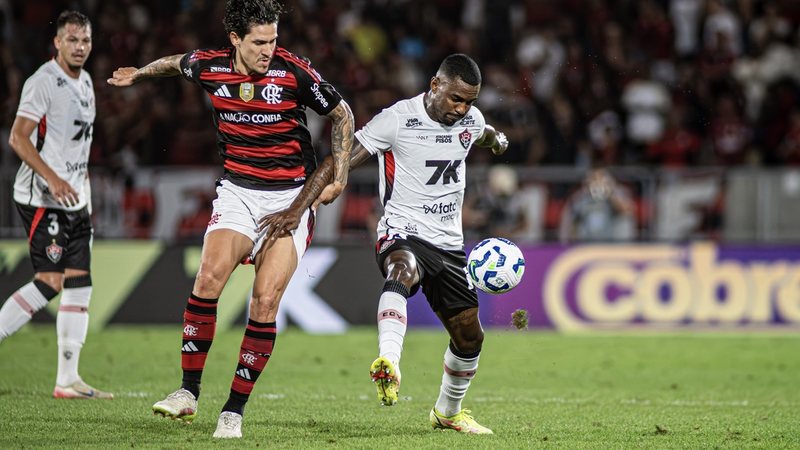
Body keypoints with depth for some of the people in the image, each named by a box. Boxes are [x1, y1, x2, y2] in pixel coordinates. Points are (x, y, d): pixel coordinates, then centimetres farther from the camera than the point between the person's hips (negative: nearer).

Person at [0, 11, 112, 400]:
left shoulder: (85, 82, 16)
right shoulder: (44, 82, -11)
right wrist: (52, 179, -27)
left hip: (74, 199, 9)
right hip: (42, 199, -9)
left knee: (79, 286, 3)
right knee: (49, 283, -16)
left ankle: (68, 380, 4)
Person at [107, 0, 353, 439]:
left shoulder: (294, 72, -13)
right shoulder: (208, 66, -4)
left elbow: (342, 115, 2)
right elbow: (178, 63, 22)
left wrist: (339, 176, -3)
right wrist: (139, 73, 36)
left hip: (291, 196, -2)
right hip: (237, 192, 2)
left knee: (265, 302, -12)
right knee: (209, 277, -21)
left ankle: (234, 410, -3)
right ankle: (189, 392, -11)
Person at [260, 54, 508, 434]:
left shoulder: (471, 119, 5)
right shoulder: (398, 119, -14)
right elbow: (339, 162, -17)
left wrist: (496, 139, 14)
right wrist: (296, 210, -26)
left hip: (449, 244, 7)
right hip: (402, 234, -6)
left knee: (469, 335, 11)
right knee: (402, 272, -41)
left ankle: (448, 412, 37)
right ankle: (388, 364, -64)